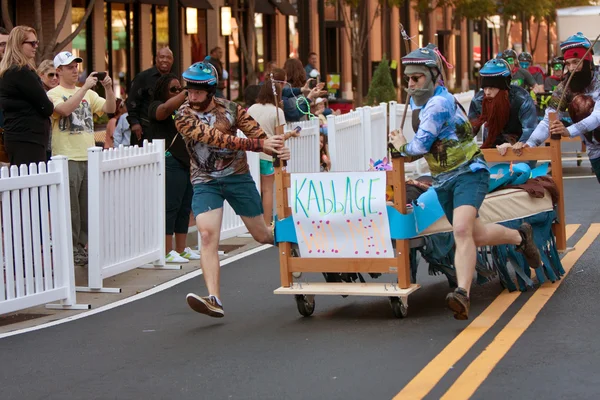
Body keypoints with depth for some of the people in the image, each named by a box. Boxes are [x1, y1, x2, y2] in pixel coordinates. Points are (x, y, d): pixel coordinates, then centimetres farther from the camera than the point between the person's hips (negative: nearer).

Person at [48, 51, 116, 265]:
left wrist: (108, 88, -9)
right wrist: (84, 88, -21)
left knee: (87, 206, 8)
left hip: (89, 157, 6)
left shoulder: (88, 94, 15)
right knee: (70, 207, -5)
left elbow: (110, 108, 7)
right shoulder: (53, 94, -2)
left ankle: (81, 246, 16)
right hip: (67, 158, -6)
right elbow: (64, 109, -21)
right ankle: (70, 249, 1)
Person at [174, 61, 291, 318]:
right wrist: (259, 144, -30)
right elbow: (215, 138, -23)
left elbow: (257, 133, -5)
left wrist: (277, 150, -28)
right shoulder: (184, 117, -10)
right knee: (207, 235, -21)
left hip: (238, 177, 2)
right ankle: (214, 300, -27)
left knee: (262, 235, 9)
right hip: (205, 182, -1)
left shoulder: (230, 109, -2)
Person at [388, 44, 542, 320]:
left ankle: (462, 294, -29)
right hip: (443, 181, 9)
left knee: (462, 230, -28)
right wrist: (401, 145, 12)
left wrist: (401, 147, -3)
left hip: (469, 173, -9)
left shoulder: (439, 103, -20)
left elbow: (421, 145, -22)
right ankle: (520, 237, 41)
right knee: (474, 235, 16)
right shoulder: (417, 101, 10)